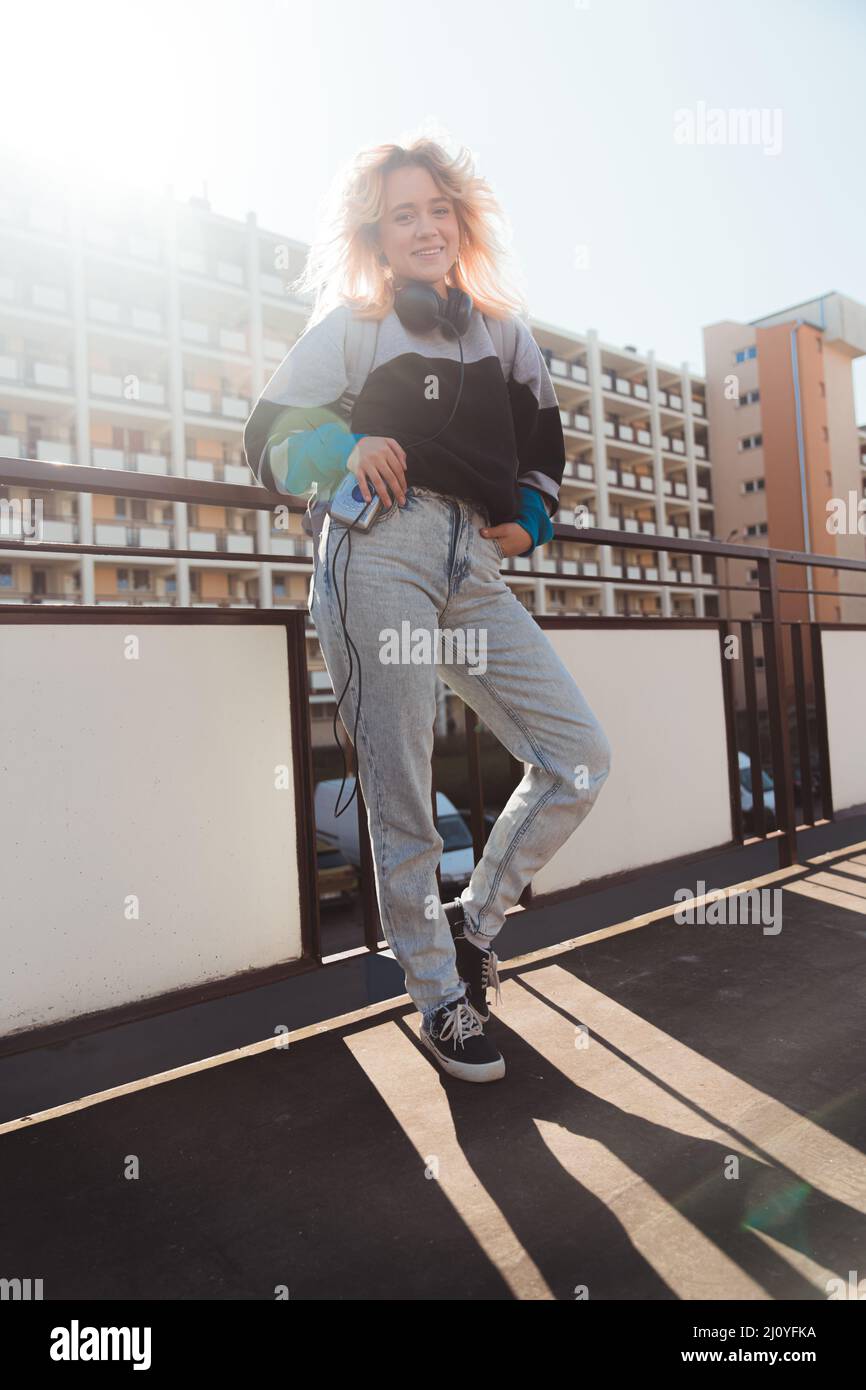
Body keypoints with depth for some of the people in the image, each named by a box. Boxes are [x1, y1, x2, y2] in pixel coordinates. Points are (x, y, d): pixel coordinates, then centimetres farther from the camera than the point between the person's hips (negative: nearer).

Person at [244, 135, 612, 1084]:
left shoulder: (503, 328, 24)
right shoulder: (347, 326, 14)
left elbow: (544, 441, 31)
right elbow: (266, 438, 12)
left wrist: (529, 518, 12)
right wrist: (348, 451, -7)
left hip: (473, 568, 5)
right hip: (380, 553, -4)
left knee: (581, 759, -3)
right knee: (401, 799, -6)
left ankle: (472, 920, 16)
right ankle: (441, 1001, 12)